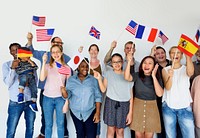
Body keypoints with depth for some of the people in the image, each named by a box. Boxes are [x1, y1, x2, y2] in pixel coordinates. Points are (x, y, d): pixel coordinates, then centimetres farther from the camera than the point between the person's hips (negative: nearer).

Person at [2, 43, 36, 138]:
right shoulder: (6, 65, 2)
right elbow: (8, 83, -7)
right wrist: (12, 68, -19)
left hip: (30, 100, 2)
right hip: (15, 102, -1)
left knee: (30, 128, 13)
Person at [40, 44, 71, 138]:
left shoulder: (67, 68, 1)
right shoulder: (47, 66, 0)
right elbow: (42, 78, -17)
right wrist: (44, 62, -18)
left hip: (60, 98, 0)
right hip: (47, 98, 0)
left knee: (60, 124, 7)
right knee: (48, 124, 10)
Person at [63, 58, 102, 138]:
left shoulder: (93, 80, -3)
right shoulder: (71, 80, 1)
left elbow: (98, 96, -2)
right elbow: (67, 95, -3)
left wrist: (97, 112, -7)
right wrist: (64, 91, -25)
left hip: (90, 112, -1)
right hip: (76, 112, 2)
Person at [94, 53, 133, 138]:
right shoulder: (108, 73, 4)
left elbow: (131, 96, 2)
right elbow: (103, 90, 1)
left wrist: (130, 112, -1)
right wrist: (99, 78, -12)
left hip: (124, 105, 0)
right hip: (111, 103, 0)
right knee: (110, 130, 5)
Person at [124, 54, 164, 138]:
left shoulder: (157, 78, 0)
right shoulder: (137, 75, -4)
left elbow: (159, 94, -15)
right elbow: (127, 77, -25)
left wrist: (154, 77, -18)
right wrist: (129, 61, -29)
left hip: (151, 107, 1)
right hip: (138, 106, -1)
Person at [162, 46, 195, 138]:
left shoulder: (186, 69, 5)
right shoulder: (165, 70, 4)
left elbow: (191, 72, -21)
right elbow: (167, 87, -10)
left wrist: (187, 54, -29)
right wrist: (170, 76, -29)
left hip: (185, 107, 0)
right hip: (168, 107, 0)